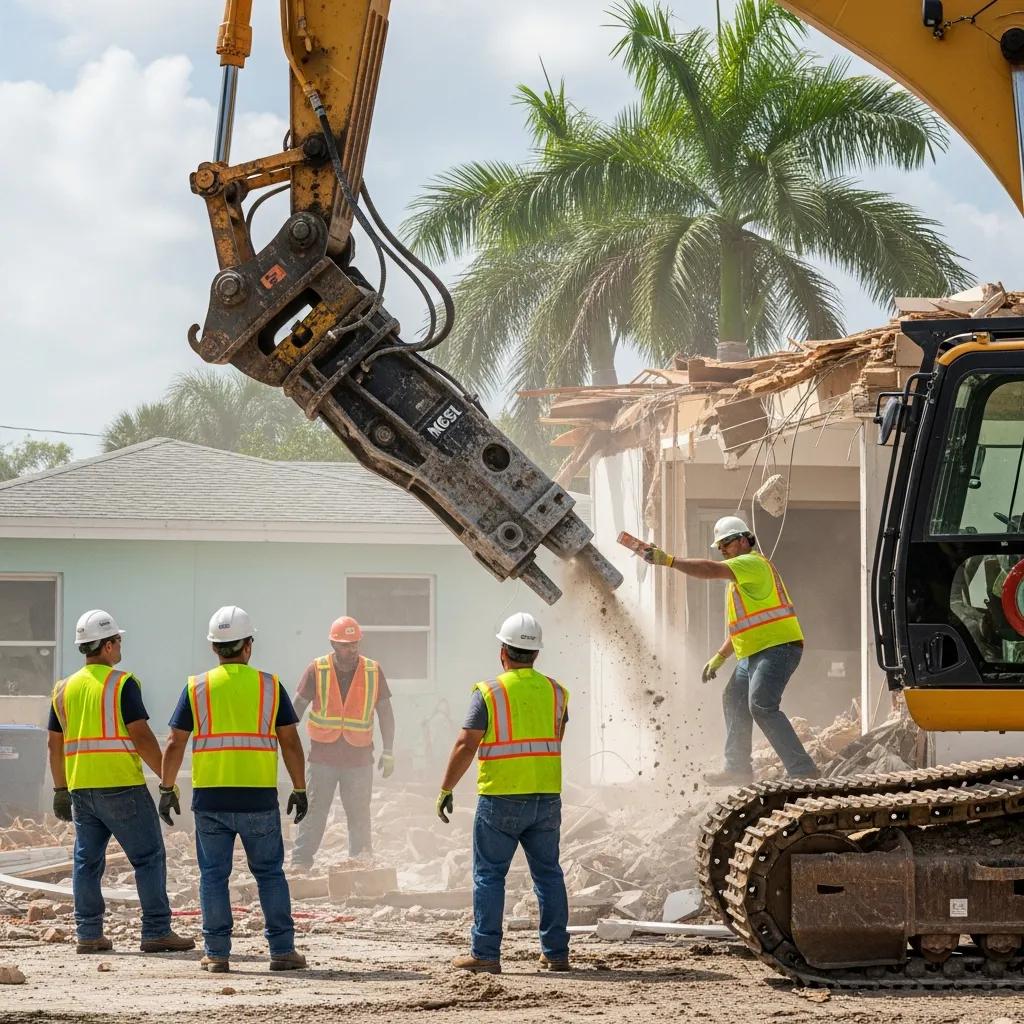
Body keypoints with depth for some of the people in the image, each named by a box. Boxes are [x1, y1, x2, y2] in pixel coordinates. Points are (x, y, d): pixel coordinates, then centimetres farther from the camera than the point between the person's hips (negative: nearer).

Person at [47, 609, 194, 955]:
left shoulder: (64, 689, 11)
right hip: (122, 786, -6)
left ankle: (88, 934, 8)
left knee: (87, 861, 10)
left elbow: (55, 743, 15)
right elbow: (141, 736, -13)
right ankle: (157, 932, -3)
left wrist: (60, 789, 23)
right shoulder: (122, 683, -9)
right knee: (149, 857, 0)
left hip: (81, 788, 6)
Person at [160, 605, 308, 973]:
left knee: (214, 875, 6)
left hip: (210, 800, 0)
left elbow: (175, 744, 1)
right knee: (270, 873, 8)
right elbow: (290, 742, 2)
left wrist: (167, 788, 11)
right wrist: (300, 789, 9)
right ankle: (282, 950, 6)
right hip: (259, 799, 0)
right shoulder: (270, 686, 1)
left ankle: (217, 953, 5)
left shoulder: (196, 688, 2)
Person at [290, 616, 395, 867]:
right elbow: (297, 708, 1)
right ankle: (300, 863, 2)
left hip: (359, 759, 1)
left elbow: (385, 713, 7)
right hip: (322, 757, -1)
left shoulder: (373, 672, 0)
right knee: (313, 812, -2)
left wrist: (388, 752, 4)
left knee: (360, 816, 6)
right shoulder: (316, 670, -3)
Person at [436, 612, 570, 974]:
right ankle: (556, 952, 12)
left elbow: (465, 746, -11)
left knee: (489, 875, 2)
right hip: (547, 797, 4)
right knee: (548, 873, 12)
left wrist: (446, 791, -4)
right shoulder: (555, 691, 6)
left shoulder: (489, 692, -8)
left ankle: (485, 954, -1)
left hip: (501, 798, -4)